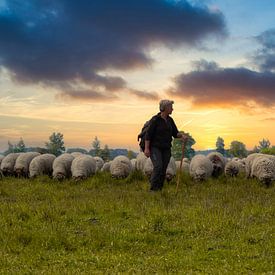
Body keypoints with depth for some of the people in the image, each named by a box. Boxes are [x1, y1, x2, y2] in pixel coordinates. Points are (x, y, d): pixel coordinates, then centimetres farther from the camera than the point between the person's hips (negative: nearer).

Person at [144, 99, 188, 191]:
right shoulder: (155, 119, -11)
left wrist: (182, 135, -13)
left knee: (163, 170, 2)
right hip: (155, 148, -6)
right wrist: (146, 148, -20)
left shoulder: (170, 120, 8)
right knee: (158, 167, -22)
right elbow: (148, 134, -13)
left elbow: (175, 133, 9)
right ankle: (153, 189, -13)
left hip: (166, 149, 6)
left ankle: (159, 190, 9)